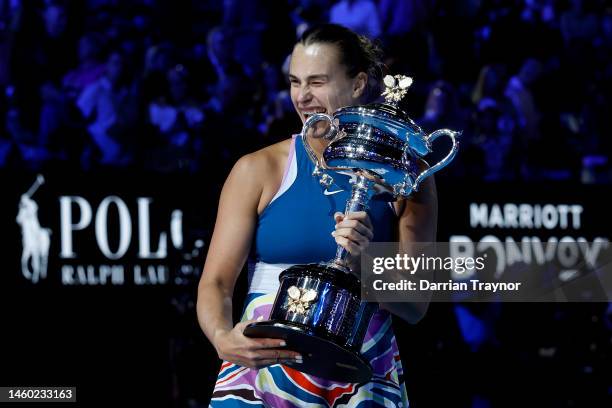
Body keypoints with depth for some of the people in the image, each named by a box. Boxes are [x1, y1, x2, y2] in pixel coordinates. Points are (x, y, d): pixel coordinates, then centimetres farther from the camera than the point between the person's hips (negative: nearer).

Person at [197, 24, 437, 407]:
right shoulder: (258, 170, 2)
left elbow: (415, 306, 2)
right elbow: (216, 281, -2)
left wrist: (364, 263, -17)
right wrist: (222, 339, -23)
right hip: (263, 370, 0)